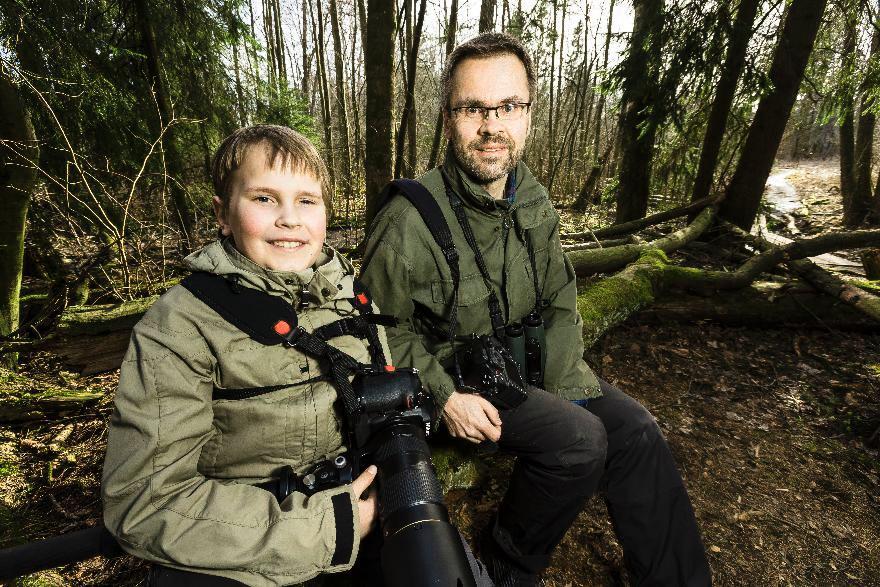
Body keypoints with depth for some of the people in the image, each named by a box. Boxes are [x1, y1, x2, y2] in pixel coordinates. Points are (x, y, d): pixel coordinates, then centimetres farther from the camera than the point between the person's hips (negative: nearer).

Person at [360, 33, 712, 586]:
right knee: (580, 439, -24)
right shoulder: (409, 219, -20)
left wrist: (567, 391, -6)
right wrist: (445, 396, -19)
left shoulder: (536, 204, 0)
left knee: (635, 429, -6)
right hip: (450, 377, -6)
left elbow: (561, 305, 4)